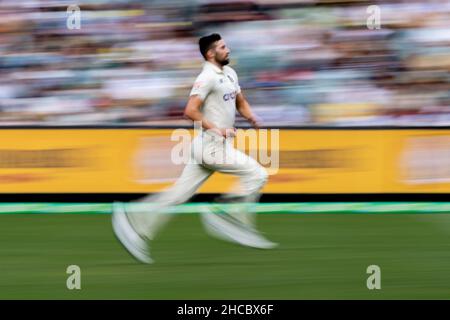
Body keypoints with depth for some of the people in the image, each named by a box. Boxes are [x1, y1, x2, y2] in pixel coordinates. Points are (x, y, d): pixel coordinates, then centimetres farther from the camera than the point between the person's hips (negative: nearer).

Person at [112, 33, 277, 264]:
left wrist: (251, 117, 7)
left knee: (180, 193, 6)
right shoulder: (207, 78, -14)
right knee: (256, 175, -10)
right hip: (211, 146, -9)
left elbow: (240, 102, 27)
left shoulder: (229, 73, 16)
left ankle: (133, 221, 6)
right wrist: (217, 129, -20)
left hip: (219, 145, 9)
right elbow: (190, 111, -21)